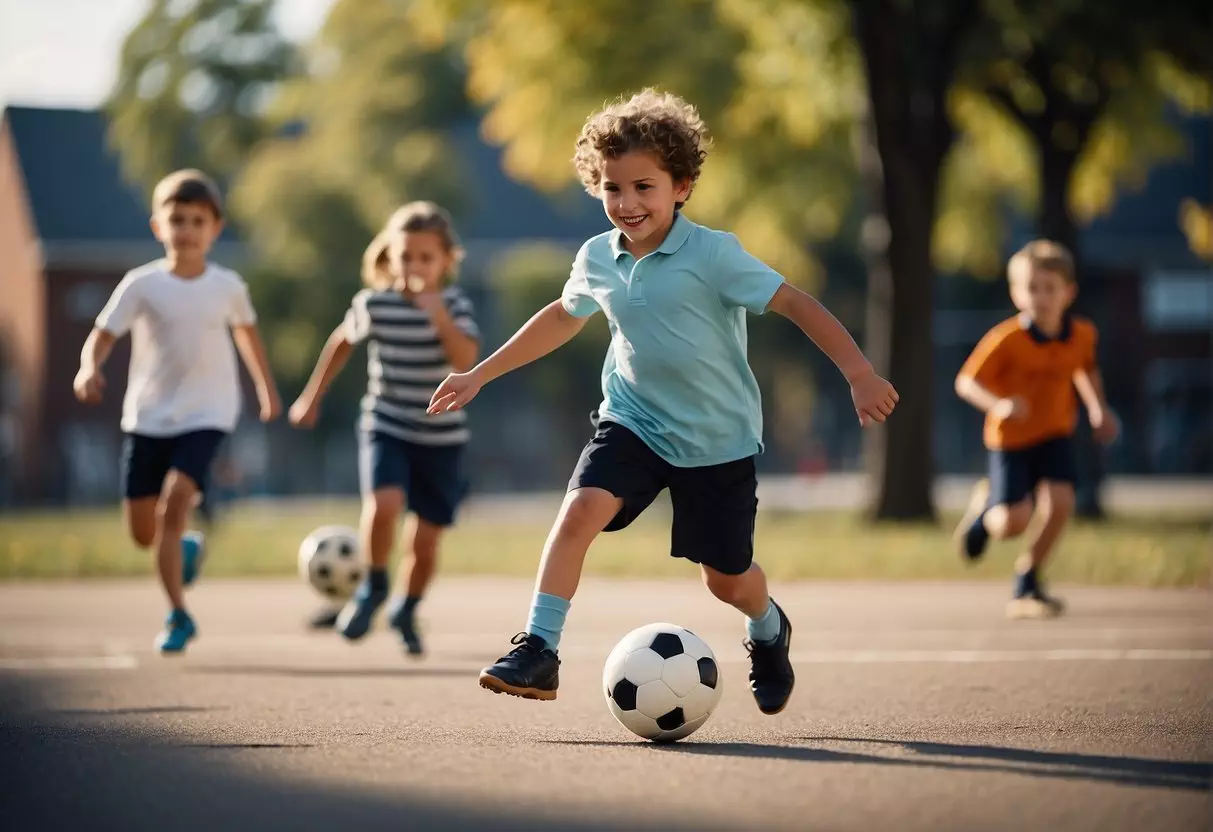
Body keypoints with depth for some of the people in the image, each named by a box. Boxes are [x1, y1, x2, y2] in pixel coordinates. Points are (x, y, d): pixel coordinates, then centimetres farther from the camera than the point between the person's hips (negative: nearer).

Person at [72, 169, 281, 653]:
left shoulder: (228, 287, 0)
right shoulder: (142, 285, -6)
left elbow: (247, 331, 19)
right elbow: (102, 335, -11)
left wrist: (266, 388, 28)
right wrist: (89, 370, -32)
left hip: (206, 416, -1)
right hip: (147, 418, 1)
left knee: (176, 499, -24)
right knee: (142, 532, 3)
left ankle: (177, 616, -16)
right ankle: (186, 549, 39)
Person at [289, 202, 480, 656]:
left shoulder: (454, 304, -8)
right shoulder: (374, 305, -5)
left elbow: (466, 359, -23)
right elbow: (342, 341, 14)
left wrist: (437, 313, -30)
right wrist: (312, 396, 20)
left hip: (442, 437, 0)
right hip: (386, 429, 0)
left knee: (424, 542, 5)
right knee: (383, 506, -27)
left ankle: (407, 610, 34)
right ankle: (373, 588, -1)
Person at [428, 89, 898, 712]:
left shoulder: (713, 255, -19)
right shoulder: (597, 260, -2)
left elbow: (794, 303, -19)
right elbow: (563, 317, 18)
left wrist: (859, 374, -27)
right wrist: (481, 374, 20)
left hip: (718, 438, -3)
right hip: (633, 421, 3)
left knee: (726, 579, 8)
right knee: (582, 508, -25)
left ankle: (769, 632, 44)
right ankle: (538, 652, -22)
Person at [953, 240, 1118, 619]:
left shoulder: (1083, 334, -9)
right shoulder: (1006, 339, -24)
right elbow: (966, 381, -22)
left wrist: (1098, 408, 3)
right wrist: (998, 405, -39)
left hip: (1055, 434, 4)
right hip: (1010, 437, -3)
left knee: (1060, 502, -17)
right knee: (1014, 523, -10)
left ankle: (1027, 584, 3)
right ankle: (986, 507, 30)